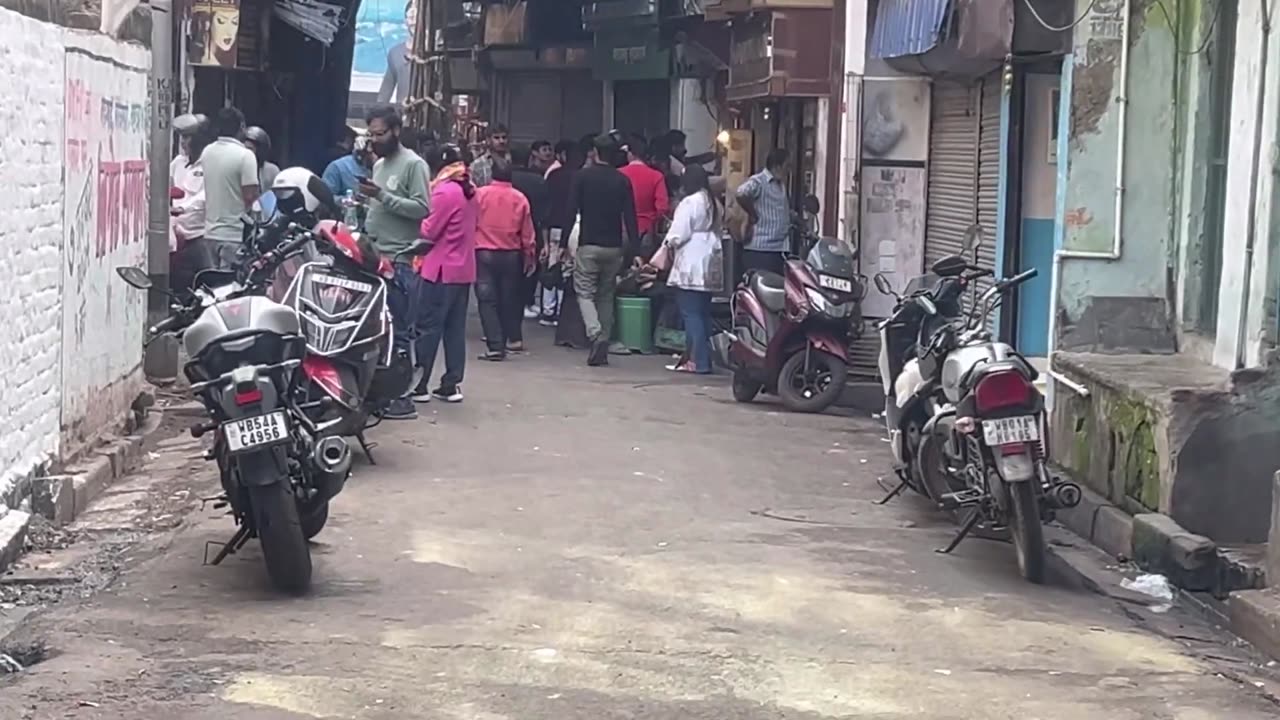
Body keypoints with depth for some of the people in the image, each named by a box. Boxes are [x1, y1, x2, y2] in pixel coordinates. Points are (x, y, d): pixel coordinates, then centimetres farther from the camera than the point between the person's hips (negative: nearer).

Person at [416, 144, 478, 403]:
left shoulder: (445, 192, -16)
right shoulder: (469, 190, 9)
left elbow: (430, 231, -14)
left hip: (442, 269, -8)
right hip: (463, 269, 8)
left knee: (430, 327, -2)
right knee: (455, 328, 10)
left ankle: (419, 384, 1)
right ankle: (452, 384, 11)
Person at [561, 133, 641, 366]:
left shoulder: (582, 177, -3)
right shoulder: (623, 181, 4)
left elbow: (571, 211, -7)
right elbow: (630, 217, 1)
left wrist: (563, 243, -3)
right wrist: (633, 249, 4)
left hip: (588, 244, -3)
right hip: (614, 246, 3)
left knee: (584, 292, 4)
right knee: (606, 295, 13)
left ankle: (596, 335, -21)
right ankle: (603, 350, 11)